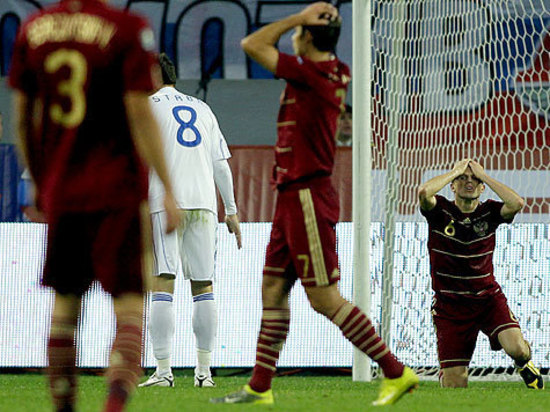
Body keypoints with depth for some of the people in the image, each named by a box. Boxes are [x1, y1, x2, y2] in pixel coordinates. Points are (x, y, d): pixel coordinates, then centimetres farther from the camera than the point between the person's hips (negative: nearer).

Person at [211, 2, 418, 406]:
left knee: (325, 298, -8)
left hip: (307, 198, -10)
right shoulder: (337, 73, 10)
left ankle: (396, 372, -5)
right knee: (273, 289, 10)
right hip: (292, 197, 10)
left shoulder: (310, 73, -17)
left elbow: (253, 44, -10)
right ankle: (260, 388, 12)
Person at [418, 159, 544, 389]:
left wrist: (483, 175, -14)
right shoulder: (441, 211, -5)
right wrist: (456, 170, -14)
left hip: (488, 298, 1)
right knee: (454, 384, -5)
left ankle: (524, 363, 15)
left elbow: (516, 203, -22)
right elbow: (424, 192, -27)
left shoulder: (489, 212, -1)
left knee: (516, 348, -24)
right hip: (450, 305, -1)